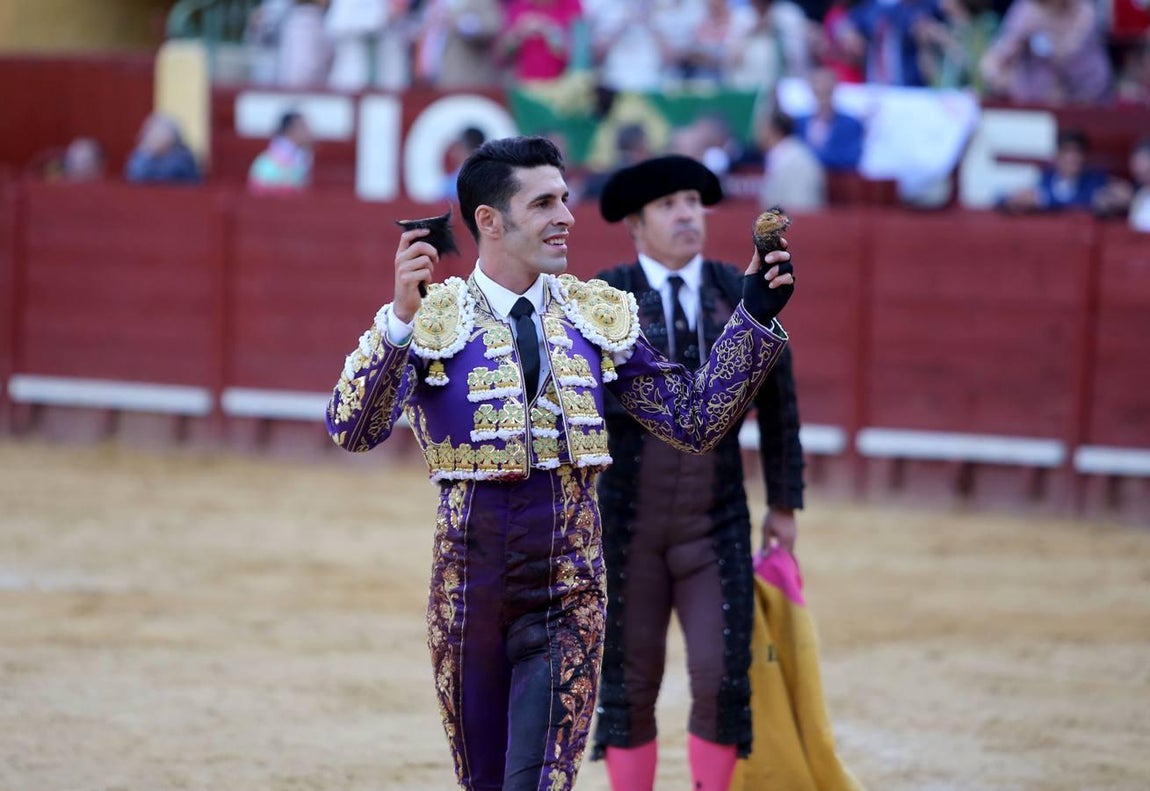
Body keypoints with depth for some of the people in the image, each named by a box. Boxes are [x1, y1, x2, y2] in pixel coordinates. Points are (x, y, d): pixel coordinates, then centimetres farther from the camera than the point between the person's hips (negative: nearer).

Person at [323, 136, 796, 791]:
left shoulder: (600, 316, 7)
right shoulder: (433, 320, -4)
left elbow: (695, 422, 8)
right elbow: (353, 430, -17)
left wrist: (755, 317, 0)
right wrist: (401, 317, -30)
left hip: (569, 586, 1)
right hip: (469, 584, -1)